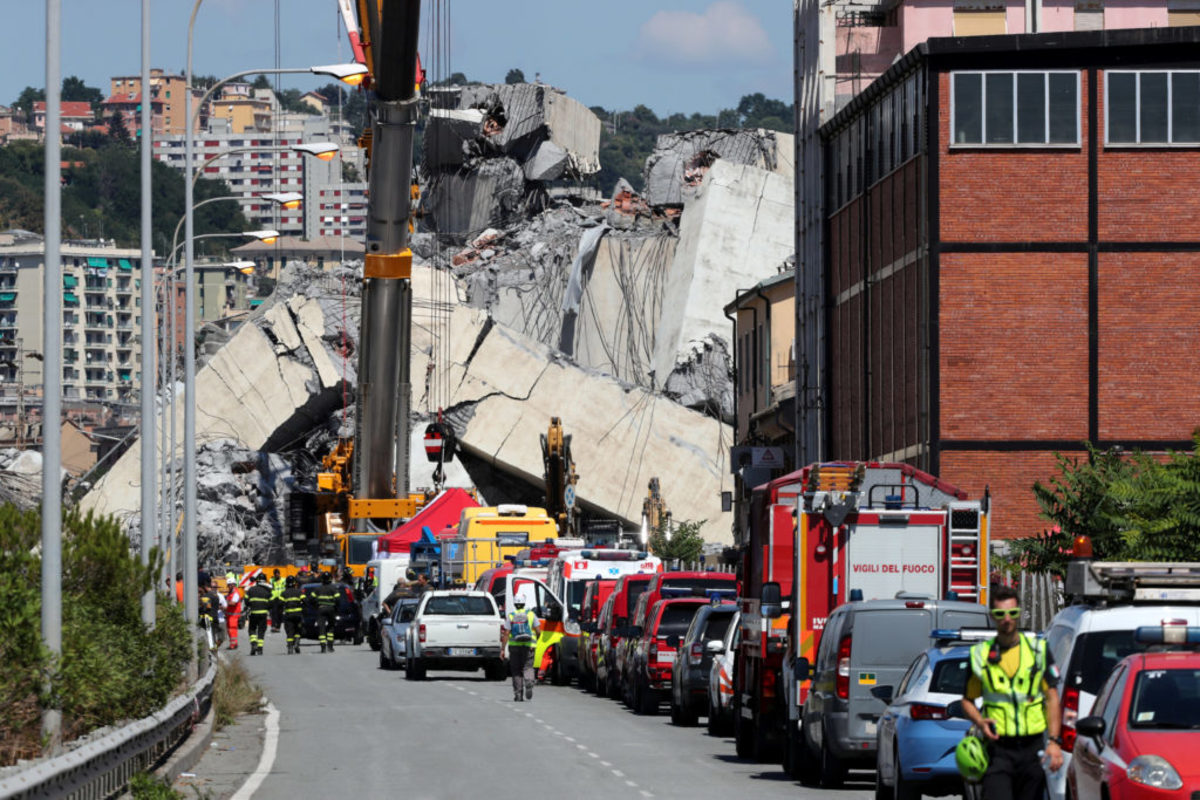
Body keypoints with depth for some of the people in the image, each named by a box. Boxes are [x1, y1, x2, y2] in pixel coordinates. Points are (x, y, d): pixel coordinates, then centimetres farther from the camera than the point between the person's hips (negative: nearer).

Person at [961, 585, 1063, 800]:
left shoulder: (1038, 649, 7)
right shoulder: (980, 655, 6)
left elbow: (1052, 698, 4)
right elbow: (967, 700, 13)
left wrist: (1054, 741, -6)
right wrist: (980, 722, -9)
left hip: (1033, 748, 1)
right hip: (997, 748, -1)